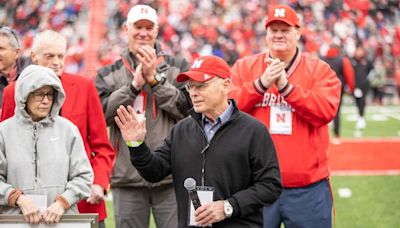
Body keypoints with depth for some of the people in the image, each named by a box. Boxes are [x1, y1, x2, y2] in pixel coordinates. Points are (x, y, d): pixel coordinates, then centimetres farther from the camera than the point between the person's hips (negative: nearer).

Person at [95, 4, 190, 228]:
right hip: (127, 177, 1)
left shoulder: (178, 67, 9)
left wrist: (154, 79, -7)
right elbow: (103, 113, -3)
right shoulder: (109, 74, 12)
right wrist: (134, 84, -9)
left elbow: (188, 107, -4)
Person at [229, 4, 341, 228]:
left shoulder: (319, 69, 5)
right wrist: (261, 84, -14)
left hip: (308, 187, 0)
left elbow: (326, 111, -10)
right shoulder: (244, 67, 9)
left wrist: (286, 86, -14)